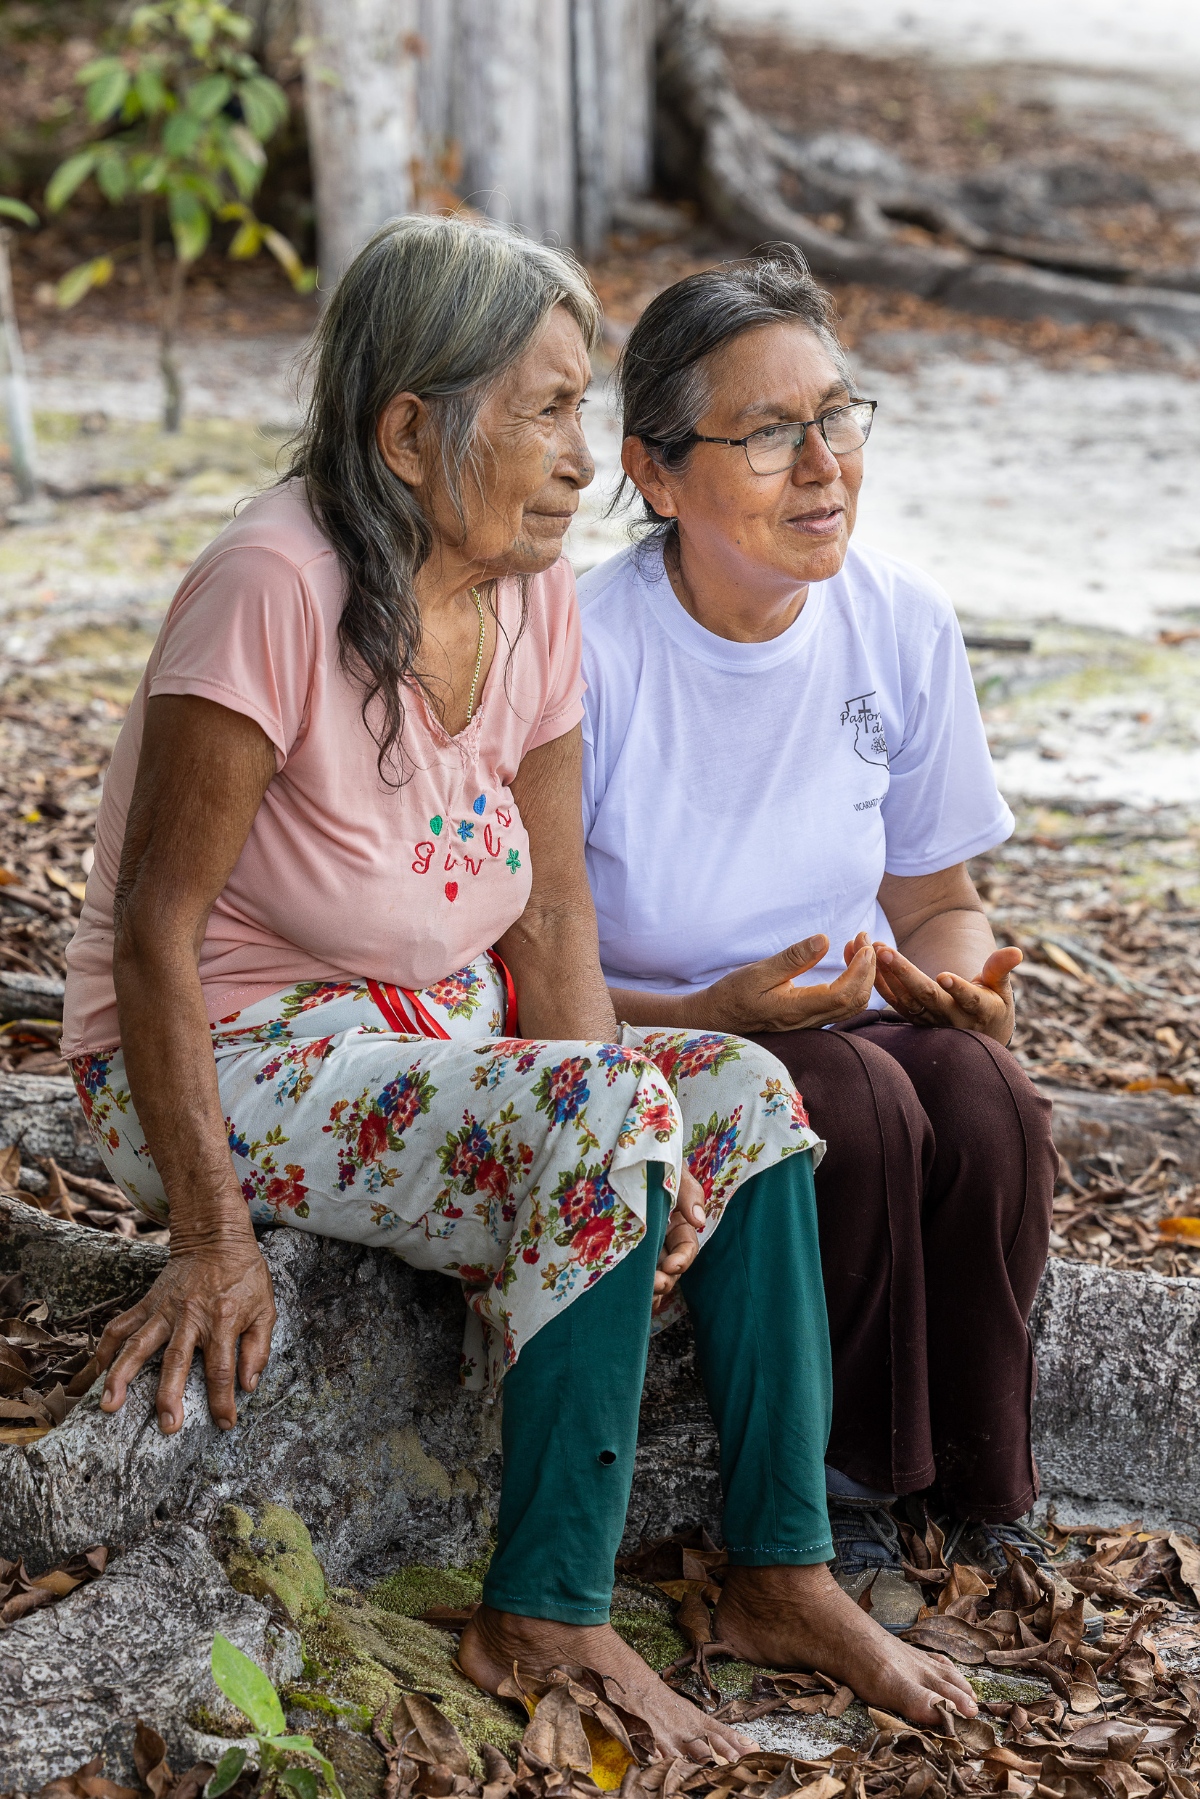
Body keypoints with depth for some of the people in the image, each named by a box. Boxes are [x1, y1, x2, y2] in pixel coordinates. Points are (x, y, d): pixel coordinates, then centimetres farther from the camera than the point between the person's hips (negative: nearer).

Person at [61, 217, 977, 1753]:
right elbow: (156, 920, -23)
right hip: (228, 1061, -8)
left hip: (438, 1038, 8)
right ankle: (542, 1623, -16)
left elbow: (551, 909, 0)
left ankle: (782, 1573, 0)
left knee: (743, 1094, -7)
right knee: (602, 1117, -27)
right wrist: (211, 1238, -24)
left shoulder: (531, 597, -1)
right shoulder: (278, 586, -24)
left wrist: (619, 1146, -15)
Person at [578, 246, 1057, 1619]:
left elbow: (935, 901, 10)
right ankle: (826, 1506, -13)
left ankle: (969, 1507, -11)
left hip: (856, 1021, 4)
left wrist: (963, 979, -14)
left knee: (987, 1102, -28)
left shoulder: (903, 624, -4)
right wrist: (719, 1013, -28)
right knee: (860, 1109, -32)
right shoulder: (588, 654, -18)